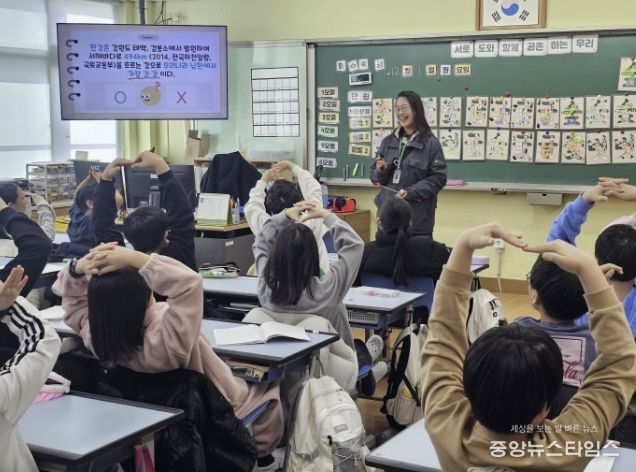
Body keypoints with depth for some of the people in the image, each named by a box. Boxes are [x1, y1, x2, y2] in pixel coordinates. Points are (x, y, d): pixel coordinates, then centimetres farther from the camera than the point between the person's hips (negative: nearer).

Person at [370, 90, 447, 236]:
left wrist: (411, 192, -18)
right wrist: (381, 171, -9)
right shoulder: (388, 141, 10)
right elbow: (376, 177, 14)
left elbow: (439, 178, -8)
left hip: (418, 217, -4)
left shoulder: (430, 143, -5)